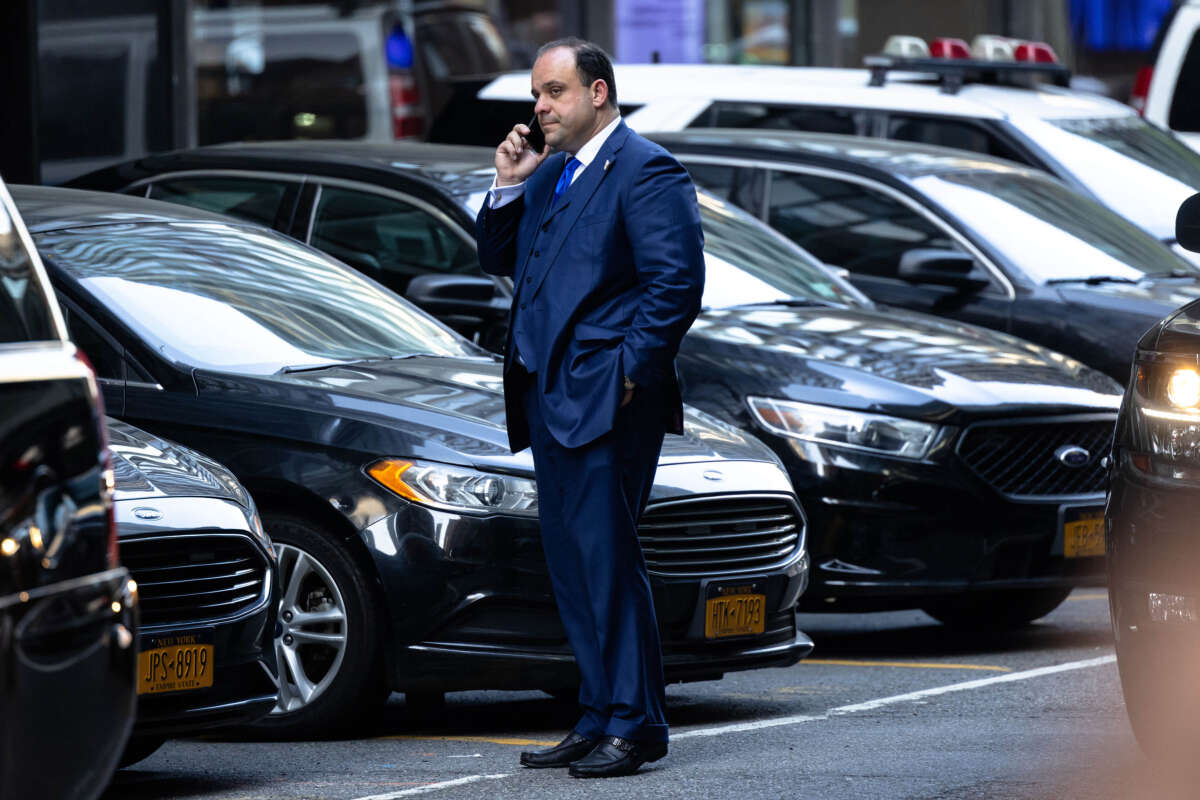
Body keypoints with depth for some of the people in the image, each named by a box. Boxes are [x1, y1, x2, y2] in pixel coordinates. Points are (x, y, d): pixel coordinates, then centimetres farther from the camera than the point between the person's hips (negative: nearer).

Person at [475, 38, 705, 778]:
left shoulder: (645, 171, -9)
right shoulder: (551, 174, 18)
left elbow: (677, 283, -14)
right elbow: (503, 261, 22)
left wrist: (630, 369, -16)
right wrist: (507, 189, 7)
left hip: (606, 398, -9)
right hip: (552, 397, 9)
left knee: (607, 557, -10)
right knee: (571, 566, 11)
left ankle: (635, 725, -6)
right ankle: (602, 718, 17)